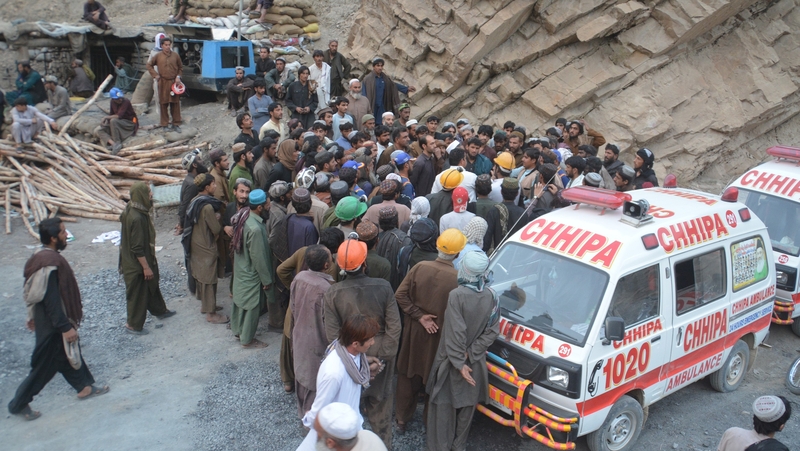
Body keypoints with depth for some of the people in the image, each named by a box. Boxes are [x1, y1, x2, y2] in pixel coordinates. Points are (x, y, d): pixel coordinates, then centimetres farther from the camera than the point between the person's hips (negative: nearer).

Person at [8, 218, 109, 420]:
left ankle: (84, 386, 38)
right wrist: (65, 327, -23)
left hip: (45, 318, 10)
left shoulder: (42, 255, 1)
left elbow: (36, 292, 12)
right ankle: (19, 404, 19)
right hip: (51, 323, -10)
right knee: (45, 364, 5)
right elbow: (52, 301, -28)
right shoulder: (49, 263, -30)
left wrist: (32, 316, 21)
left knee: (69, 353, 22)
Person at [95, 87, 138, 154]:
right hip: (118, 123, 7)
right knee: (98, 131, -10)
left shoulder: (126, 102, -20)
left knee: (113, 121, -37)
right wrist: (107, 120, -9)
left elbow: (118, 116, -28)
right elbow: (112, 114, 10)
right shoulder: (113, 102, 1)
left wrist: (106, 117, -20)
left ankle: (117, 143, -29)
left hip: (130, 124, -7)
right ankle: (113, 143, -34)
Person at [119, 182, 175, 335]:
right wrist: (146, 267, -20)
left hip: (146, 258, 10)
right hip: (137, 264, -10)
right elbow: (137, 248, -28)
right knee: (138, 293, 7)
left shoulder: (136, 210, -1)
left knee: (152, 285, 27)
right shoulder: (136, 218, -32)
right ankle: (133, 325, 23)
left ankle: (159, 310, 47)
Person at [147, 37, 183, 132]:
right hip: (163, 82, -1)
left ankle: (176, 124, 11)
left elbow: (180, 67, 14)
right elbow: (149, 65, 10)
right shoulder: (158, 56, 2)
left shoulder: (175, 55, 4)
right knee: (163, 103, 4)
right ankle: (165, 123, 13)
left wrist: (178, 76, 0)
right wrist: (155, 75, 0)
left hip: (174, 83, 1)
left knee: (175, 104, 3)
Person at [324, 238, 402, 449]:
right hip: (380, 359, 0)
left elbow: (332, 334, -12)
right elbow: (394, 327, -15)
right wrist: (384, 355, -6)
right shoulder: (383, 287, -18)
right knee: (380, 410, 20)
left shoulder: (332, 293, -17)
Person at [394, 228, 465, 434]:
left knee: (408, 374, 20)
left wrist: (419, 315, -8)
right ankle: (429, 421, 35)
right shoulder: (458, 278, -24)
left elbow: (400, 295, -11)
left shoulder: (420, 267, -14)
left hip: (414, 333, 3)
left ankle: (402, 419, 34)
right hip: (440, 337, -3)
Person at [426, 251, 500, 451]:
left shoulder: (456, 295, -24)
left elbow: (456, 333, -23)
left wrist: (459, 362, -15)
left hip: (451, 360, -4)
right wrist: (470, 353, -8)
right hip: (475, 362, 4)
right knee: (467, 404, 20)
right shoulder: (492, 297, -10)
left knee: (444, 404, 12)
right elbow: (492, 331, -8)